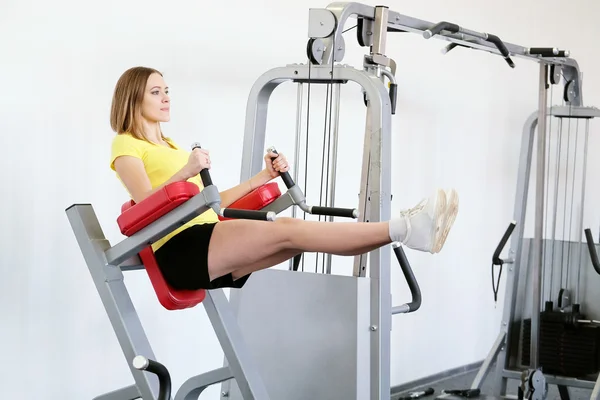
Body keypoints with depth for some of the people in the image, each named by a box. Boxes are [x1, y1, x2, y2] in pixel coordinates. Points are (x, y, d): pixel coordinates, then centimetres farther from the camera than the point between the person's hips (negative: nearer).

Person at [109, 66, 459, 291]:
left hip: (206, 240, 7)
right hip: (179, 250, -7)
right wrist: (186, 171, -28)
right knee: (286, 231, -24)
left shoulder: (171, 146, 29)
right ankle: (402, 230, -37)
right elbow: (148, 203, -12)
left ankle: (404, 230, -34)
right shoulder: (126, 145, 5)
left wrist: (264, 176, 17)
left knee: (288, 228, -19)